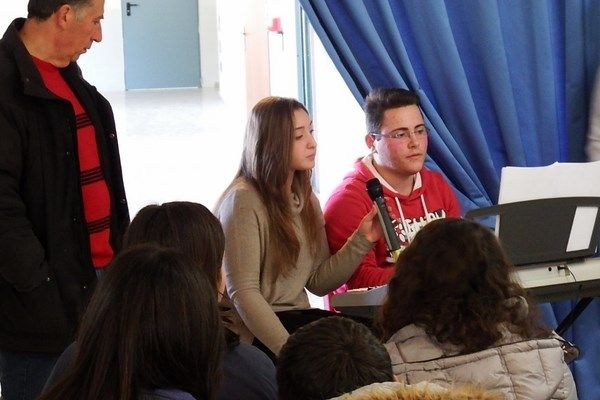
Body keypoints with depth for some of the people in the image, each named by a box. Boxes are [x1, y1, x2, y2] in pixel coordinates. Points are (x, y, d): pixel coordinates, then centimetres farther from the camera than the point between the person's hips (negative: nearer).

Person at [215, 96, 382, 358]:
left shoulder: (305, 198, 14)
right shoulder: (243, 201, -12)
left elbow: (317, 283, 9)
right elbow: (242, 293, -18)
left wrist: (362, 240, -4)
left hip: (298, 317, 8)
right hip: (254, 332, -7)